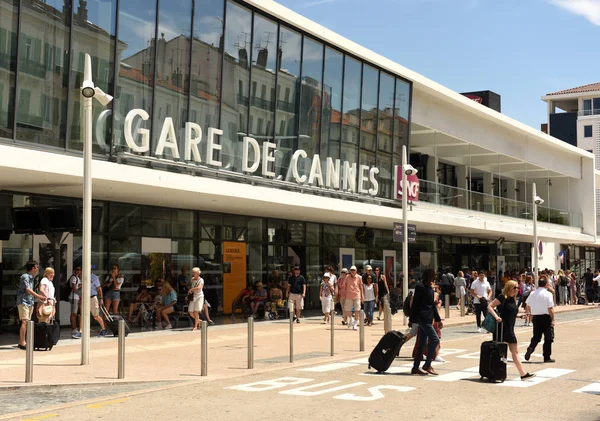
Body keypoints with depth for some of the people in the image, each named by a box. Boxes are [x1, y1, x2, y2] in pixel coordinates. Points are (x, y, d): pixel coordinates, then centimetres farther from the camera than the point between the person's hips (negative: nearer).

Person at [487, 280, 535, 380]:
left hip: (510, 330, 9)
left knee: (515, 351, 9)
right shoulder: (502, 297, -10)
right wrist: (496, 316, -26)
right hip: (501, 328, -9)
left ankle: (522, 374, 11)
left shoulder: (513, 300, 14)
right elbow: (489, 306, -15)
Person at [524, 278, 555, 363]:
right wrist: (552, 319, -8)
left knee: (536, 337, 16)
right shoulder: (548, 294, -10)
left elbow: (528, 307, 9)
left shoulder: (532, 294, 5)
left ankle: (530, 348, -10)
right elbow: (550, 309, -14)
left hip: (535, 317, 5)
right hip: (546, 317, -5)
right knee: (548, 338, 6)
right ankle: (547, 357, 9)